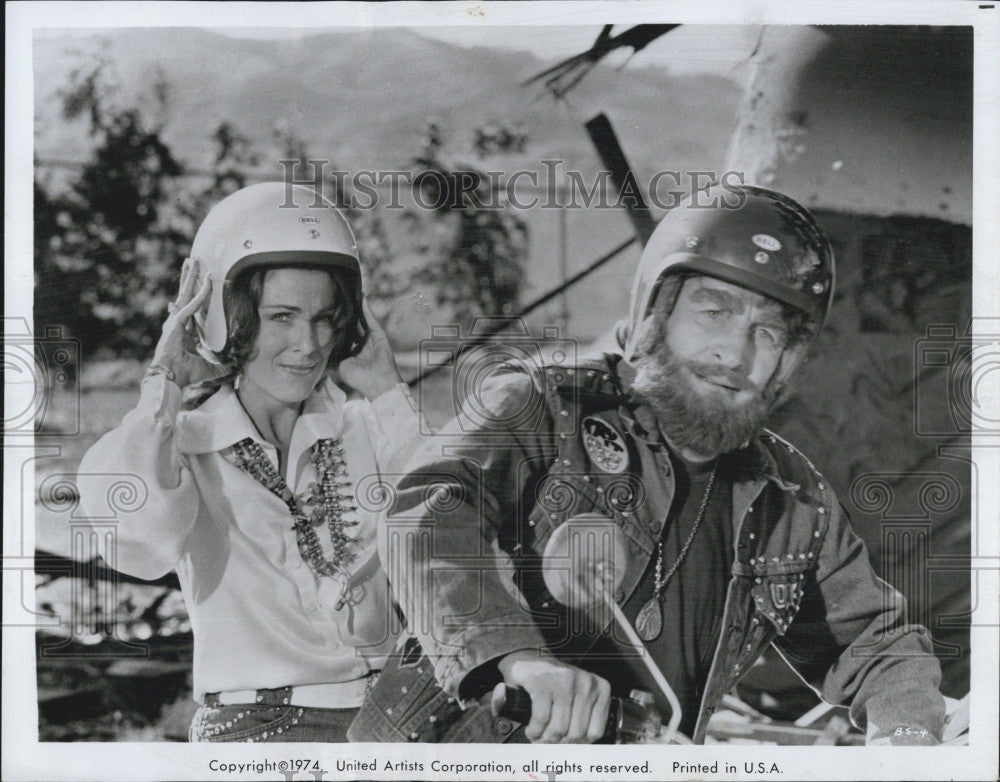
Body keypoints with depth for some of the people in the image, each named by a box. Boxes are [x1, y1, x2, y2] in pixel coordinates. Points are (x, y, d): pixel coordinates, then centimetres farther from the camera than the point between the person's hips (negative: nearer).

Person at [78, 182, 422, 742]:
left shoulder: (366, 428, 12)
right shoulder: (183, 442, 3)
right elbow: (143, 546, -19)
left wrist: (386, 387, 3)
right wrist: (166, 388, -9)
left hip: (389, 715, 4)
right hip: (255, 724, -4)